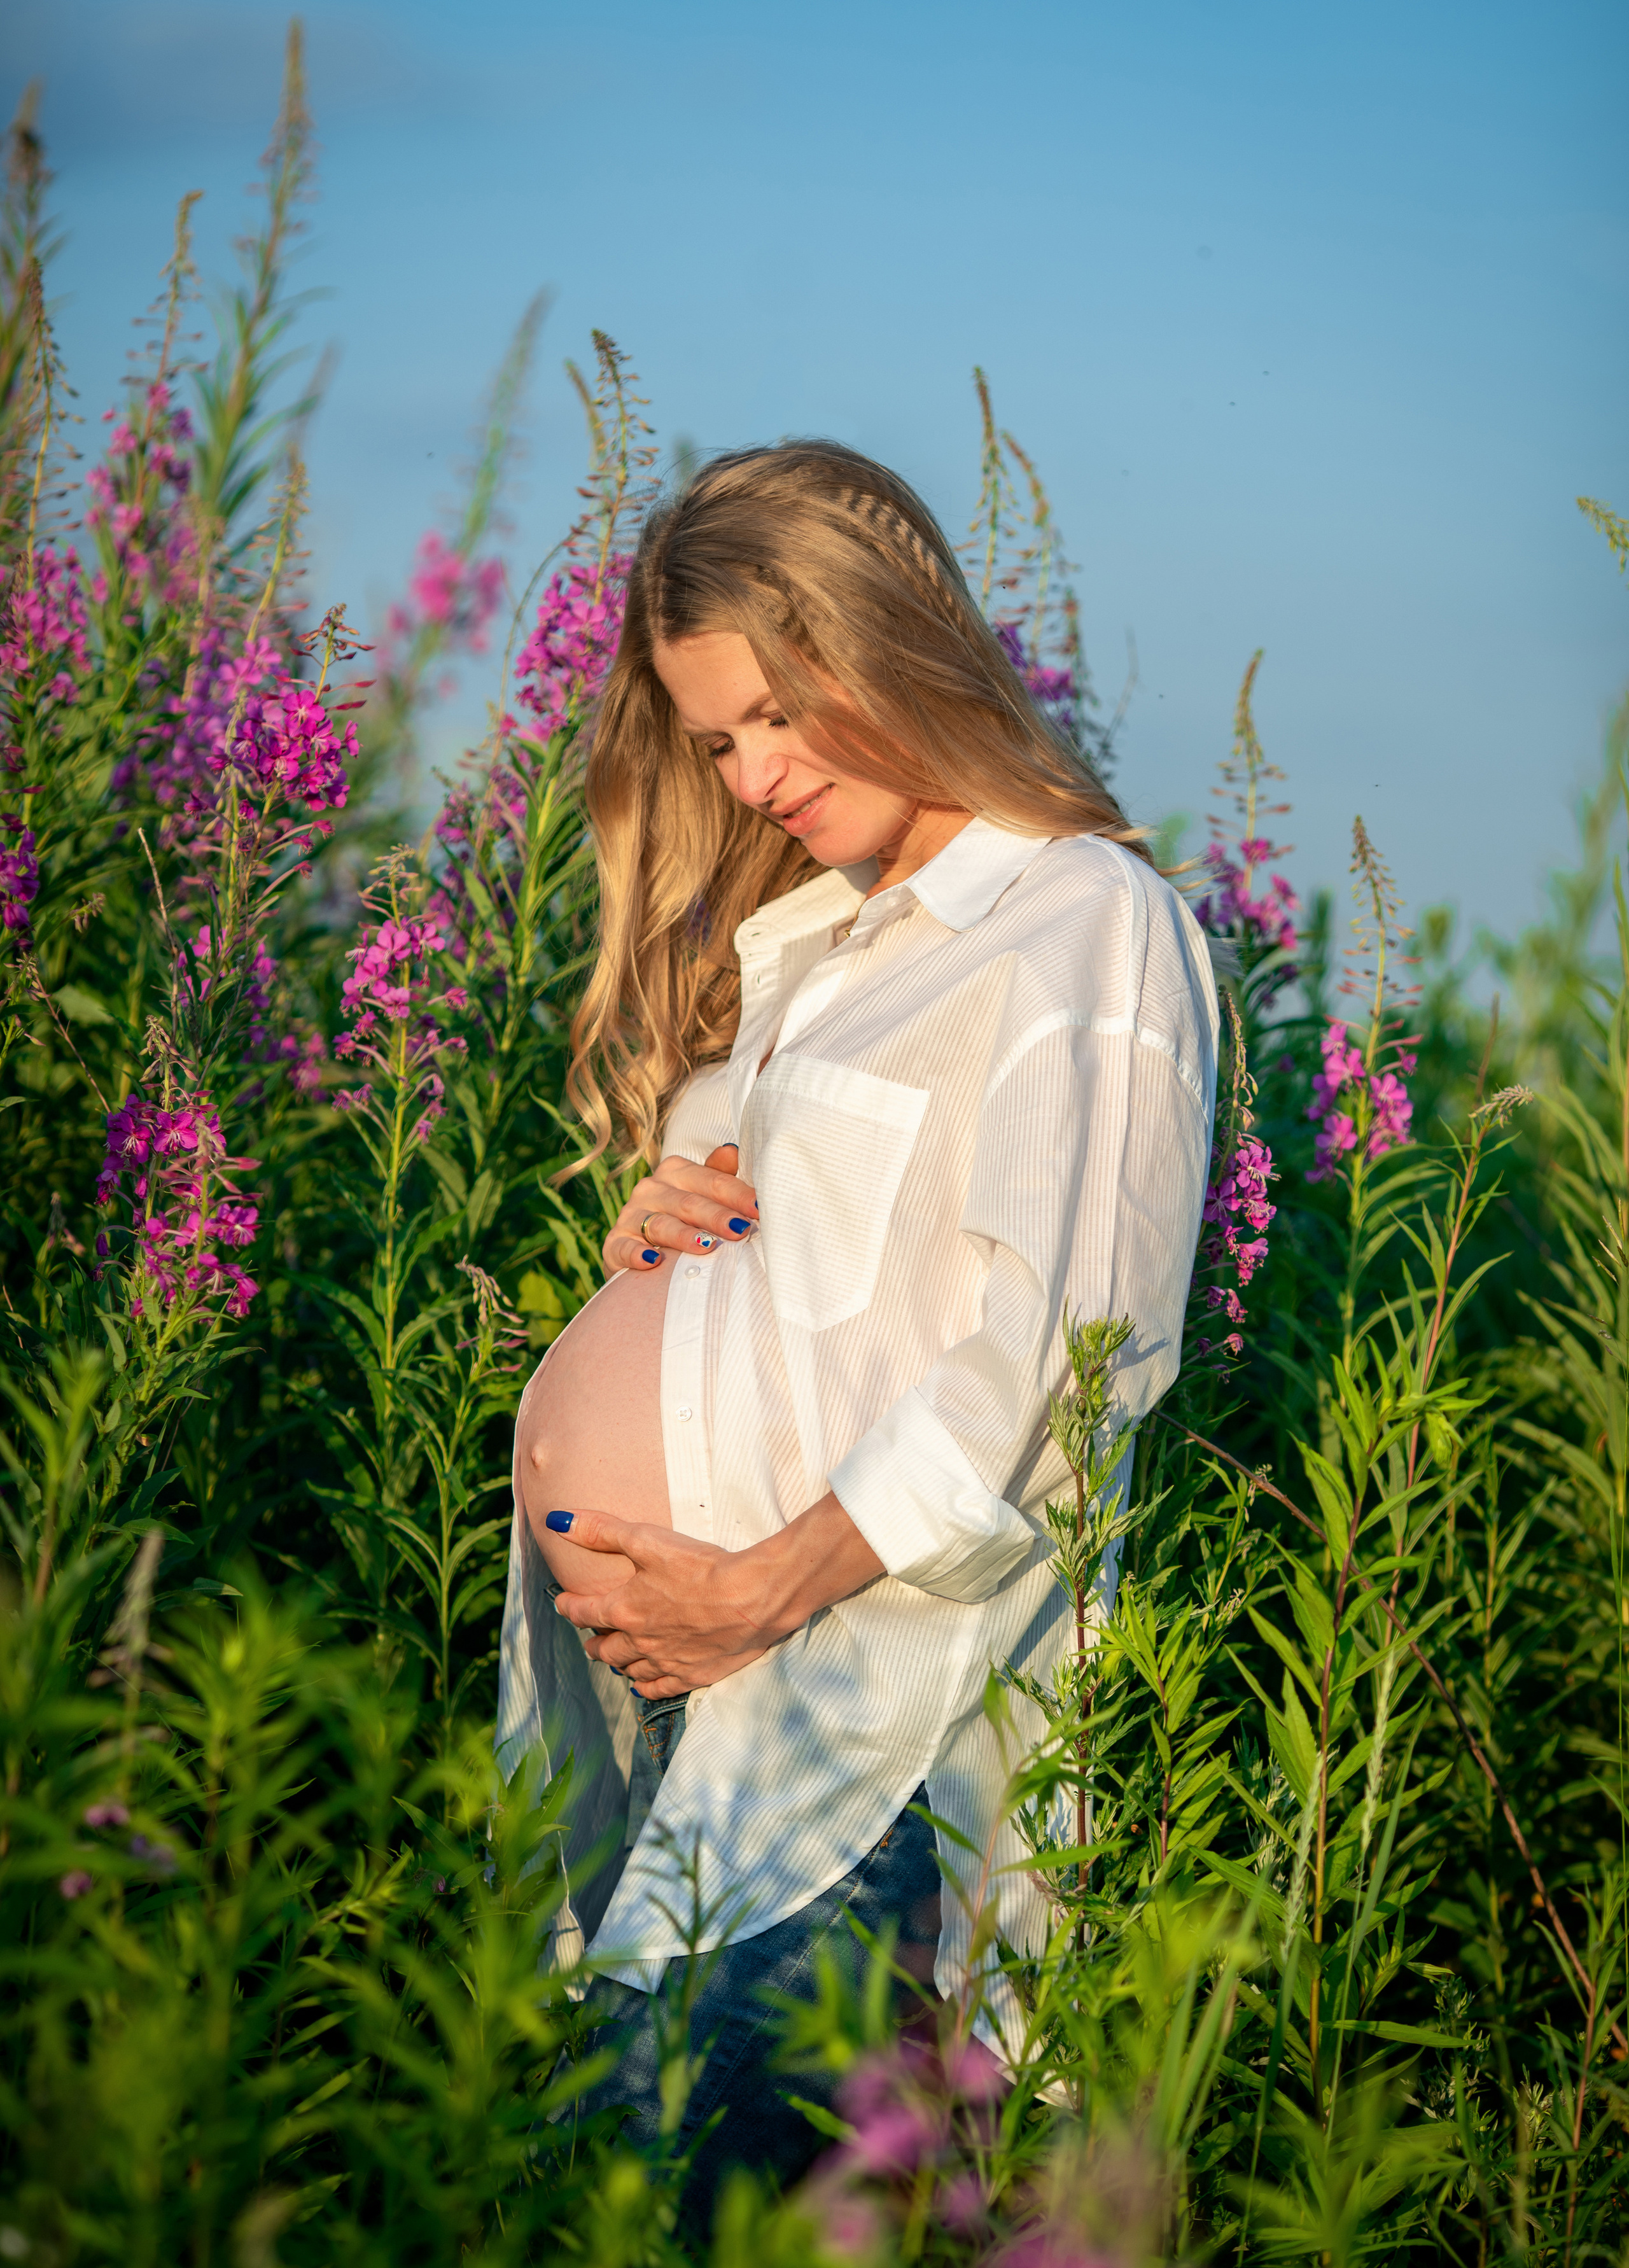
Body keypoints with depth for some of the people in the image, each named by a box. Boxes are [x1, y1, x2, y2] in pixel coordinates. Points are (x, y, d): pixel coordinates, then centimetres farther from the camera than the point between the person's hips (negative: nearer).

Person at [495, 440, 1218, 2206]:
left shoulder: (1085, 929, -4)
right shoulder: (789, 935, 22)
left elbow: (1058, 1356, -14)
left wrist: (770, 1587, -16)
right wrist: (658, 1220, 9)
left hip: (854, 1645, -7)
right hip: (628, 1631, 7)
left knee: (698, 2153, -15)